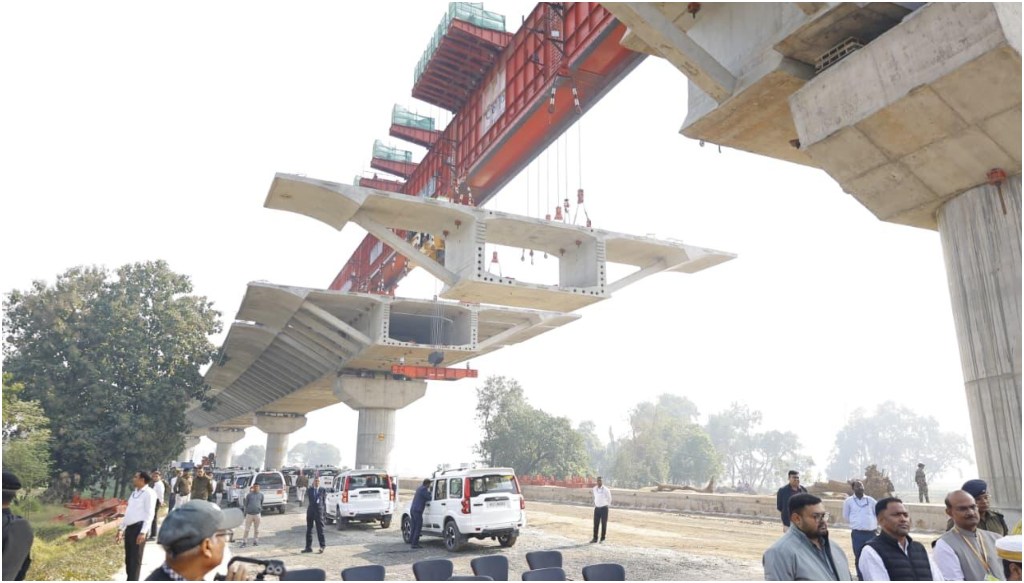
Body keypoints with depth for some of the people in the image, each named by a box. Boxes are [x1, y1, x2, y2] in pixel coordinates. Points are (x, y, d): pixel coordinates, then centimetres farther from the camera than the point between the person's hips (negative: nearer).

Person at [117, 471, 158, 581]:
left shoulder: (149, 493, -9)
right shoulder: (134, 493, 18)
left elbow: (150, 514, -15)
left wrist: (143, 532, -22)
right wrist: (121, 528, 19)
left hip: (139, 528, -8)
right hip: (129, 528, 8)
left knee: (135, 560, -3)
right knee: (128, 559, 13)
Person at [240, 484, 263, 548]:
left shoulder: (261, 494, 5)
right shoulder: (249, 495, -1)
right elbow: (245, 504, 5)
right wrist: (246, 511, 4)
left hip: (257, 514, 2)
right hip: (249, 514, -2)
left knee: (256, 529, 8)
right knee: (246, 529, 2)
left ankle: (255, 541, 17)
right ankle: (244, 542, 10)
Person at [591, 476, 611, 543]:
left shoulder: (606, 490, -11)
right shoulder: (594, 489, 3)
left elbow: (609, 498, 2)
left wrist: (607, 505, 8)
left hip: (604, 508, -4)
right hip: (597, 508, 4)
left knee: (604, 524, 2)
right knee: (596, 524, 4)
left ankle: (602, 539, 10)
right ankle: (595, 538, 12)